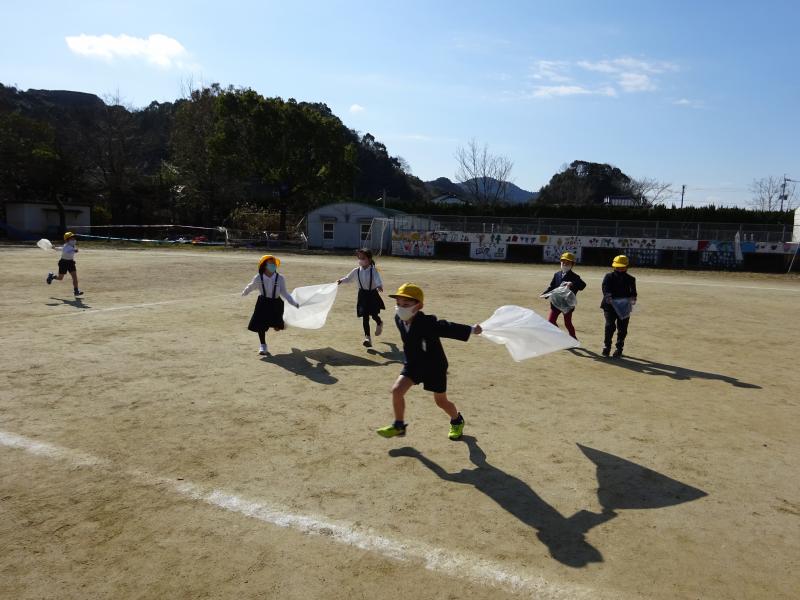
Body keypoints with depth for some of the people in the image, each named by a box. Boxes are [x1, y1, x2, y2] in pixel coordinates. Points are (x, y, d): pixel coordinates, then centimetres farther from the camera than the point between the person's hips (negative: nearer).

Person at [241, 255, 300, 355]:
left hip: (276, 303, 0)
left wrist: (294, 303, -10)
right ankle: (262, 345, 25)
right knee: (260, 325, 3)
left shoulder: (280, 278, -12)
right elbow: (250, 287, 11)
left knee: (277, 327, 1)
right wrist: (244, 293, 30)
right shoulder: (258, 278, -10)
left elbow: (284, 292, -2)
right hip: (263, 303, 0)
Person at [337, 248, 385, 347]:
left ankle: (379, 323, 39)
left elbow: (378, 279, -31)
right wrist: (341, 281, -7)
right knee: (365, 316, 0)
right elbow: (348, 278, 12)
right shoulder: (356, 271, -2)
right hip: (363, 295, 3)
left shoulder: (373, 270, -14)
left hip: (373, 294, -3)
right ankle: (367, 337, 8)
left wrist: (379, 286, -52)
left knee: (374, 314, -1)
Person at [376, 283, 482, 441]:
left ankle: (457, 421, 41)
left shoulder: (428, 323, -31)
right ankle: (398, 426, 10)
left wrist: (471, 330, -43)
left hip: (434, 365, -5)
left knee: (441, 401, 10)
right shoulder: (399, 320, -10)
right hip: (413, 364, 5)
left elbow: (446, 328, -34)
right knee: (397, 390, -10)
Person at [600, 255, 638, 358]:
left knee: (622, 329, 4)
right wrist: (608, 296, -31)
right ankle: (607, 346, 7)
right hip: (610, 306, -2)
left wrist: (632, 298, -25)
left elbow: (633, 291, -2)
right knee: (610, 326, -11)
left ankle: (619, 349, 17)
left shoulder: (630, 279, 10)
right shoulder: (609, 277, 5)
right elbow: (605, 288, -10)